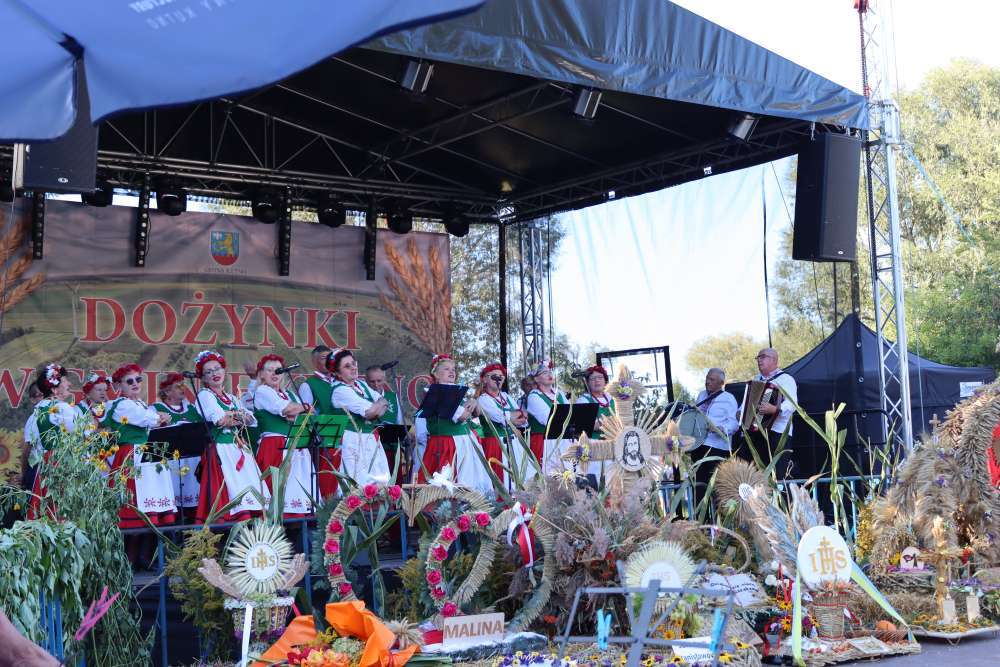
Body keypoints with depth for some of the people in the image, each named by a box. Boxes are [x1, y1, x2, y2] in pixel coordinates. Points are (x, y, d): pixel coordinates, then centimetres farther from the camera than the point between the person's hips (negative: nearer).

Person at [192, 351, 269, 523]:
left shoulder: (231, 398, 22)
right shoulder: (204, 395, 1)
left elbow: (252, 420, 14)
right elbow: (220, 420, -14)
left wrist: (232, 416, -4)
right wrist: (240, 416, 3)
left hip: (239, 449, 7)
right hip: (220, 449, -7)